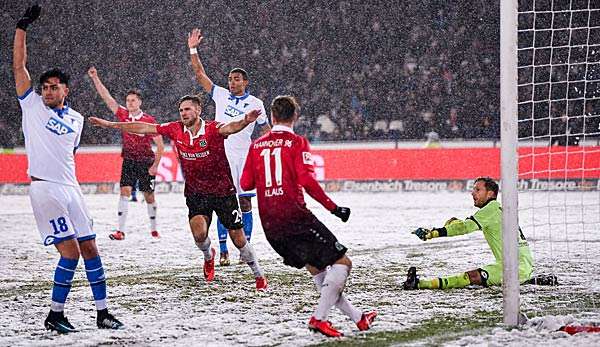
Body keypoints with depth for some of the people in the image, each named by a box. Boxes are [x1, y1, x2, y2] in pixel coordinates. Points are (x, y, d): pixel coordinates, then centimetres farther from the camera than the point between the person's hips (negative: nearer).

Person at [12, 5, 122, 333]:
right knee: (71, 251, -13)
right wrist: (22, 27, -9)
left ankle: (102, 313, 12)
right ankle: (54, 315, -3)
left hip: (70, 188, 6)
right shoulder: (33, 105, 3)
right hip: (44, 189, -5)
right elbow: (19, 65, -4)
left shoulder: (76, 119, 15)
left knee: (90, 249, 5)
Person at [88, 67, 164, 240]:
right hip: (128, 161, 2)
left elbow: (160, 145, -5)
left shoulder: (149, 120, -8)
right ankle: (121, 230, -14)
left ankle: (154, 229, 21)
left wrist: (155, 165, -10)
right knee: (125, 192, -10)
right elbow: (106, 97, -2)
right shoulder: (123, 115, 0)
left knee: (149, 195, 5)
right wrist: (95, 78, -9)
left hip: (146, 162, -2)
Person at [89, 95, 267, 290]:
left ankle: (259, 276, 22)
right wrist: (109, 124, 3)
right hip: (196, 193, 3)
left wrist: (245, 122, -63)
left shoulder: (213, 129, -18)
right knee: (199, 234, -19)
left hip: (223, 192, -3)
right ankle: (208, 256, 17)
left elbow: (230, 128, -39)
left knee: (238, 239, 1)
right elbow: (144, 128, 1)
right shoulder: (175, 129, -5)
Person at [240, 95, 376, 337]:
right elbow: (307, 180, -15)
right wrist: (333, 208, -10)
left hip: (269, 224, 7)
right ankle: (318, 318, -12)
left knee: (316, 269, 18)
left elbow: (245, 184, 12)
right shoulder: (297, 142, -4)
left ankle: (356, 317, 23)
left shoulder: (256, 145, 11)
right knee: (342, 262, -1)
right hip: (295, 217, -7)